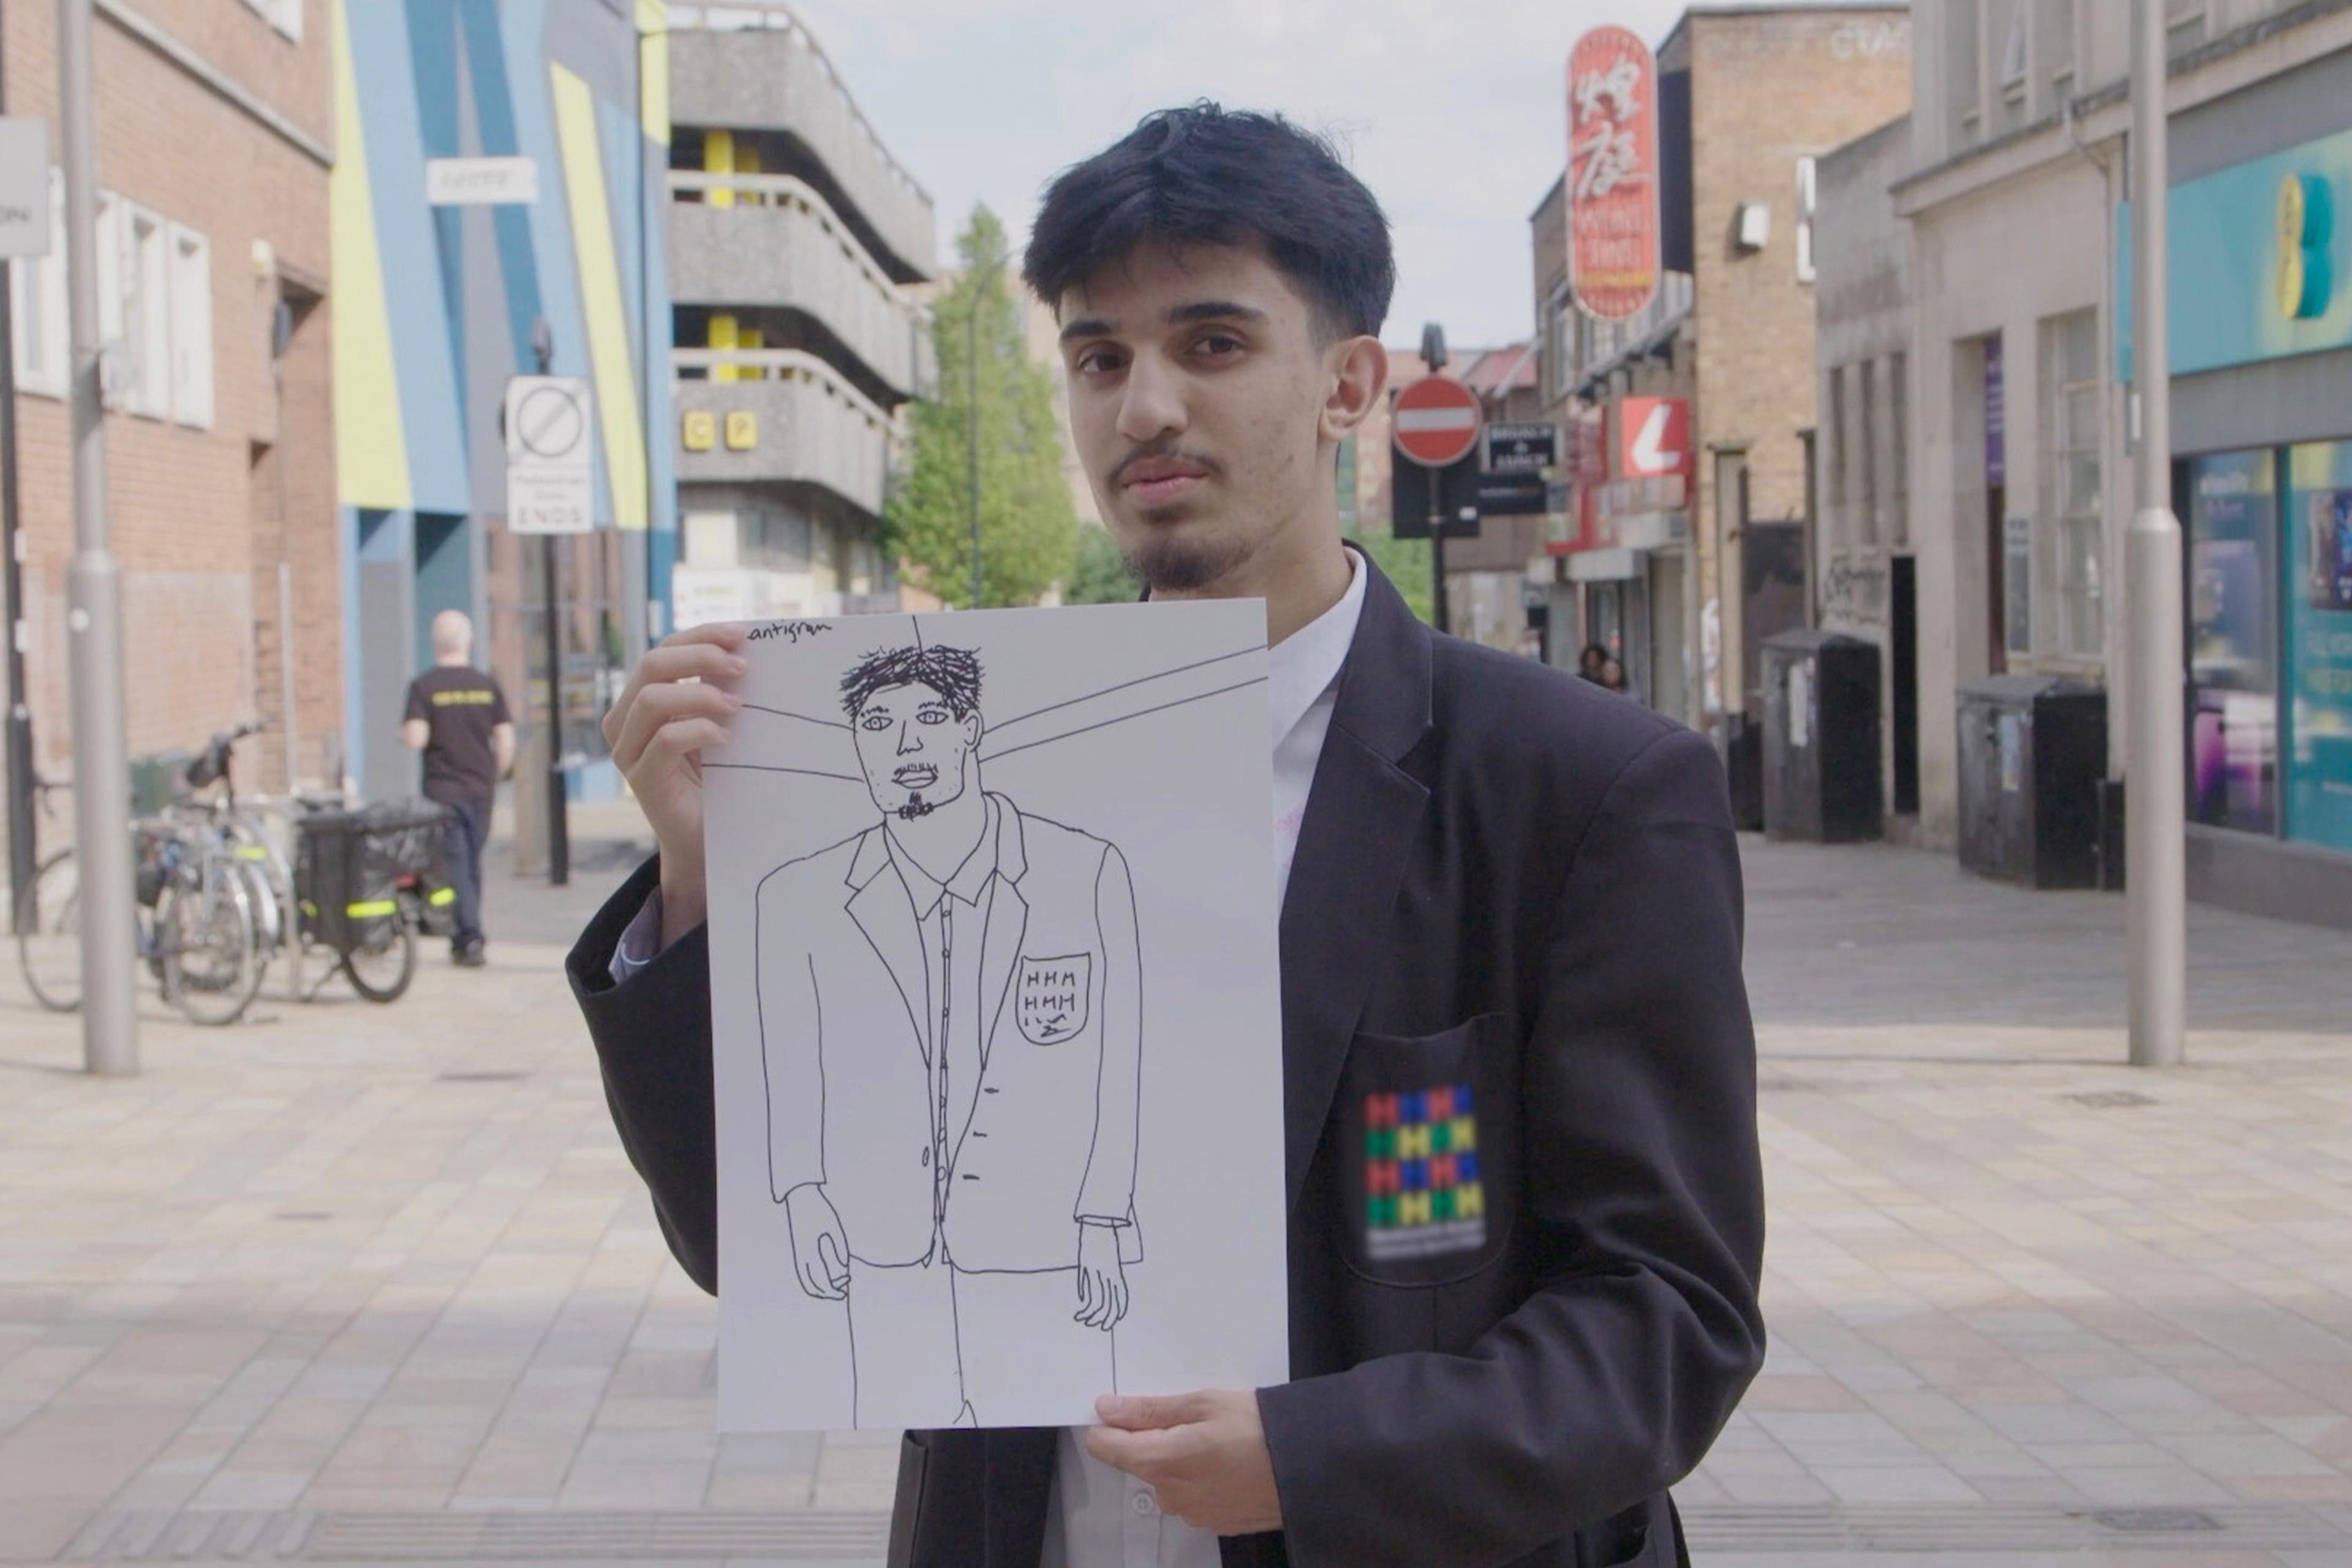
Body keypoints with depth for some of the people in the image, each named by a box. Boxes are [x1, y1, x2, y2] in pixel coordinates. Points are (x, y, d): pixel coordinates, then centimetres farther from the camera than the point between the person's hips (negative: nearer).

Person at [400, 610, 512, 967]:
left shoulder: (424, 687, -7)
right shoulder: (487, 686, 3)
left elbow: (415, 739, -16)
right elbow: (506, 743, 2)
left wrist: (403, 733, 6)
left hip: (443, 790, -3)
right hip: (481, 790, 3)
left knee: (454, 866, -1)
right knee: (472, 865, 14)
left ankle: (471, 938, -11)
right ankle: (464, 940, 20)